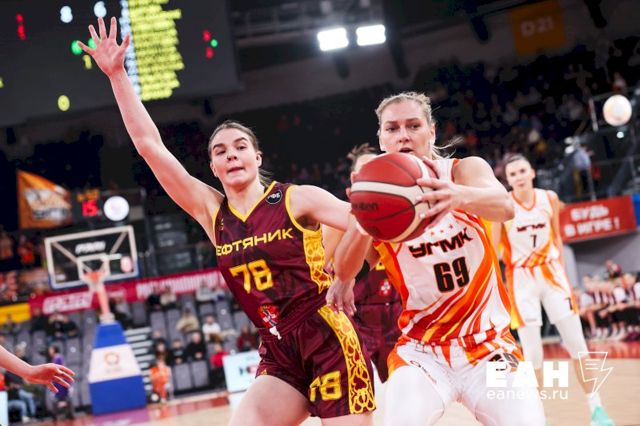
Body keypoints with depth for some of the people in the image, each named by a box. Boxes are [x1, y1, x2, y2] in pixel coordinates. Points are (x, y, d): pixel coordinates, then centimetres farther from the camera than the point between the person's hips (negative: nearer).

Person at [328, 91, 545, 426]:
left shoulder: (466, 170, -6)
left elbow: (504, 206, -29)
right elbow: (344, 271, -18)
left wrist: (460, 196, -52)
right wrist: (364, 223, -41)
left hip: (488, 345, 1)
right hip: (420, 350, 0)